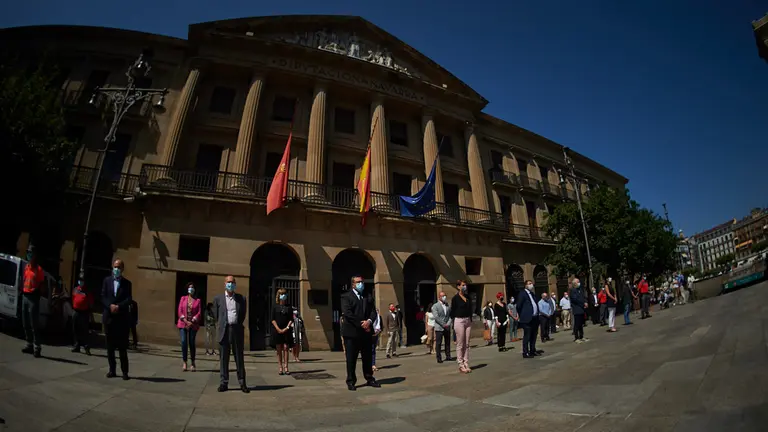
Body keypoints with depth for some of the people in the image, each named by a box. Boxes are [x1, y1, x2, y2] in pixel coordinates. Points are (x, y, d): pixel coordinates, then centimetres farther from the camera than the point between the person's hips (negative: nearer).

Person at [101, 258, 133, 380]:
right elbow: (103, 297, 1)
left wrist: (118, 306, -19)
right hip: (109, 317, 2)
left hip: (122, 318, -2)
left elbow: (129, 299, -3)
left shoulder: (127, 283, 6)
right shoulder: (107, 280, 9)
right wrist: (110, 306, -15)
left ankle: (125, 372, 3)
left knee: (122, 346, 0)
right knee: (110, 346, 6)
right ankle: (112, 370, 15)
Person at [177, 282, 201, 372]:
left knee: (192, 343, 0)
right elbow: (179, 311, 2)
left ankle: (193, 363, 10)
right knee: (184, 342, -9)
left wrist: (192, 322, -12)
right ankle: (184, 362, 0)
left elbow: (199, 313, -1)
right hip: (183, 323, 1)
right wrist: (185, 321, -9)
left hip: (193, 324, -1)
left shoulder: (197, 300, 5)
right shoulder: (183, 298, 9)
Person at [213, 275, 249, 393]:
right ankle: (223, 383, 14)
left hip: (237, 330, 0)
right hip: (224, 330, 0)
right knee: (223, 358, 4)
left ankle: (242, 383, 10)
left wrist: (237, 325, 10)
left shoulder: (241, 298, 7)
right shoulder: (218, 298, 7)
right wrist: (221, 326, 11)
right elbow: (216, 315, 12)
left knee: (239, 357, 4)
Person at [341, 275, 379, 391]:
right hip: (352, 332, -5)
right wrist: (361, 324, -17)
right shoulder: (346, 297, -1)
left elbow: (373, 312, 6)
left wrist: (369, 321, -14)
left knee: (368, 357, 11)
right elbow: (347, 313, -13)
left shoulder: (368, 297, 16)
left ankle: (369, 379, 22)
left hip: (366, 332, 5)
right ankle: (351, 382, 12)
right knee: (351, 359, 2)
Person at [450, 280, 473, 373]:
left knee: (467, 344, 8)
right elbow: (452, 311, -5)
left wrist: (470, 320, 12)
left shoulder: (467, 297, 11)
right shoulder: (455, 298, -7)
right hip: (459, 321, -6)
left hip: (468, 320, 6)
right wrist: (454, 323, -6)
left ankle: (466, 363, 14)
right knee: (460, 344, -1)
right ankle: (461, 365, 6)